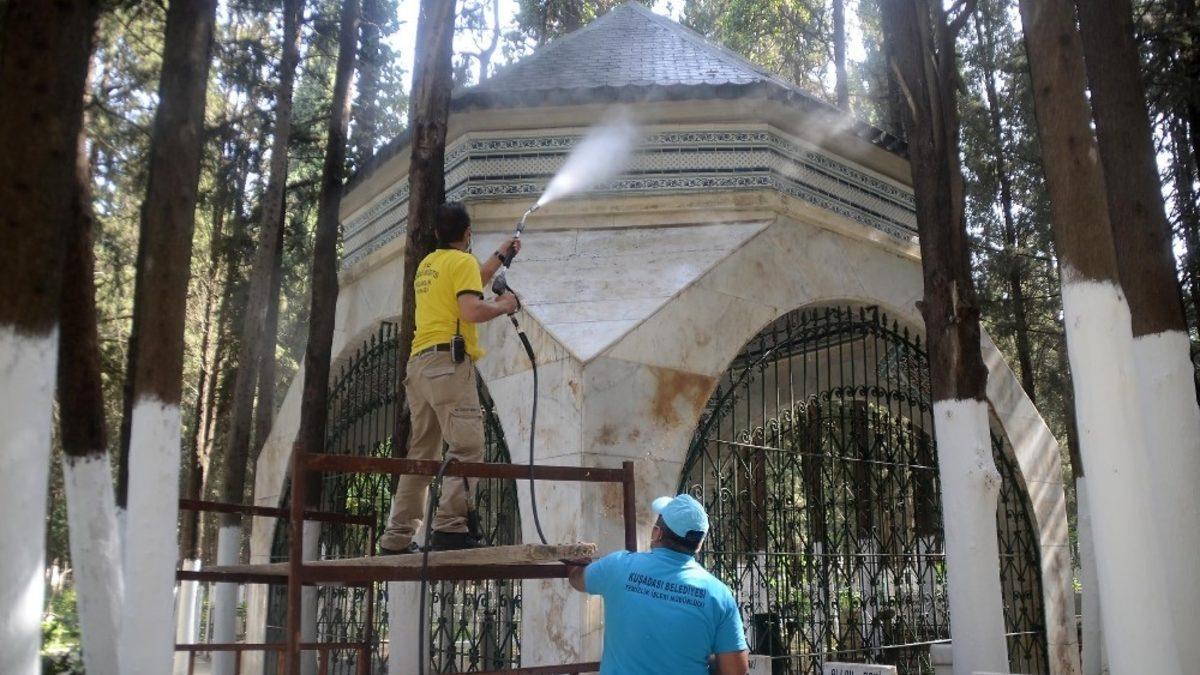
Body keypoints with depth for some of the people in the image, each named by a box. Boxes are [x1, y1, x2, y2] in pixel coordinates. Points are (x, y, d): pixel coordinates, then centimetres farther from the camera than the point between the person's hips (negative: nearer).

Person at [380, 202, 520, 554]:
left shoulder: (428, 264, 24)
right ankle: (450, 528, -24)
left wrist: (500, 257, 44)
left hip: (419, 363, 9)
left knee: (421, 452, 10)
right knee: (466, 446, -13)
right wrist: (502, 306, 3)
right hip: (448, 361, -9)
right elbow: (472, 310, -16)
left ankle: (397, 538, 10)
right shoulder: (463, 261, -2)